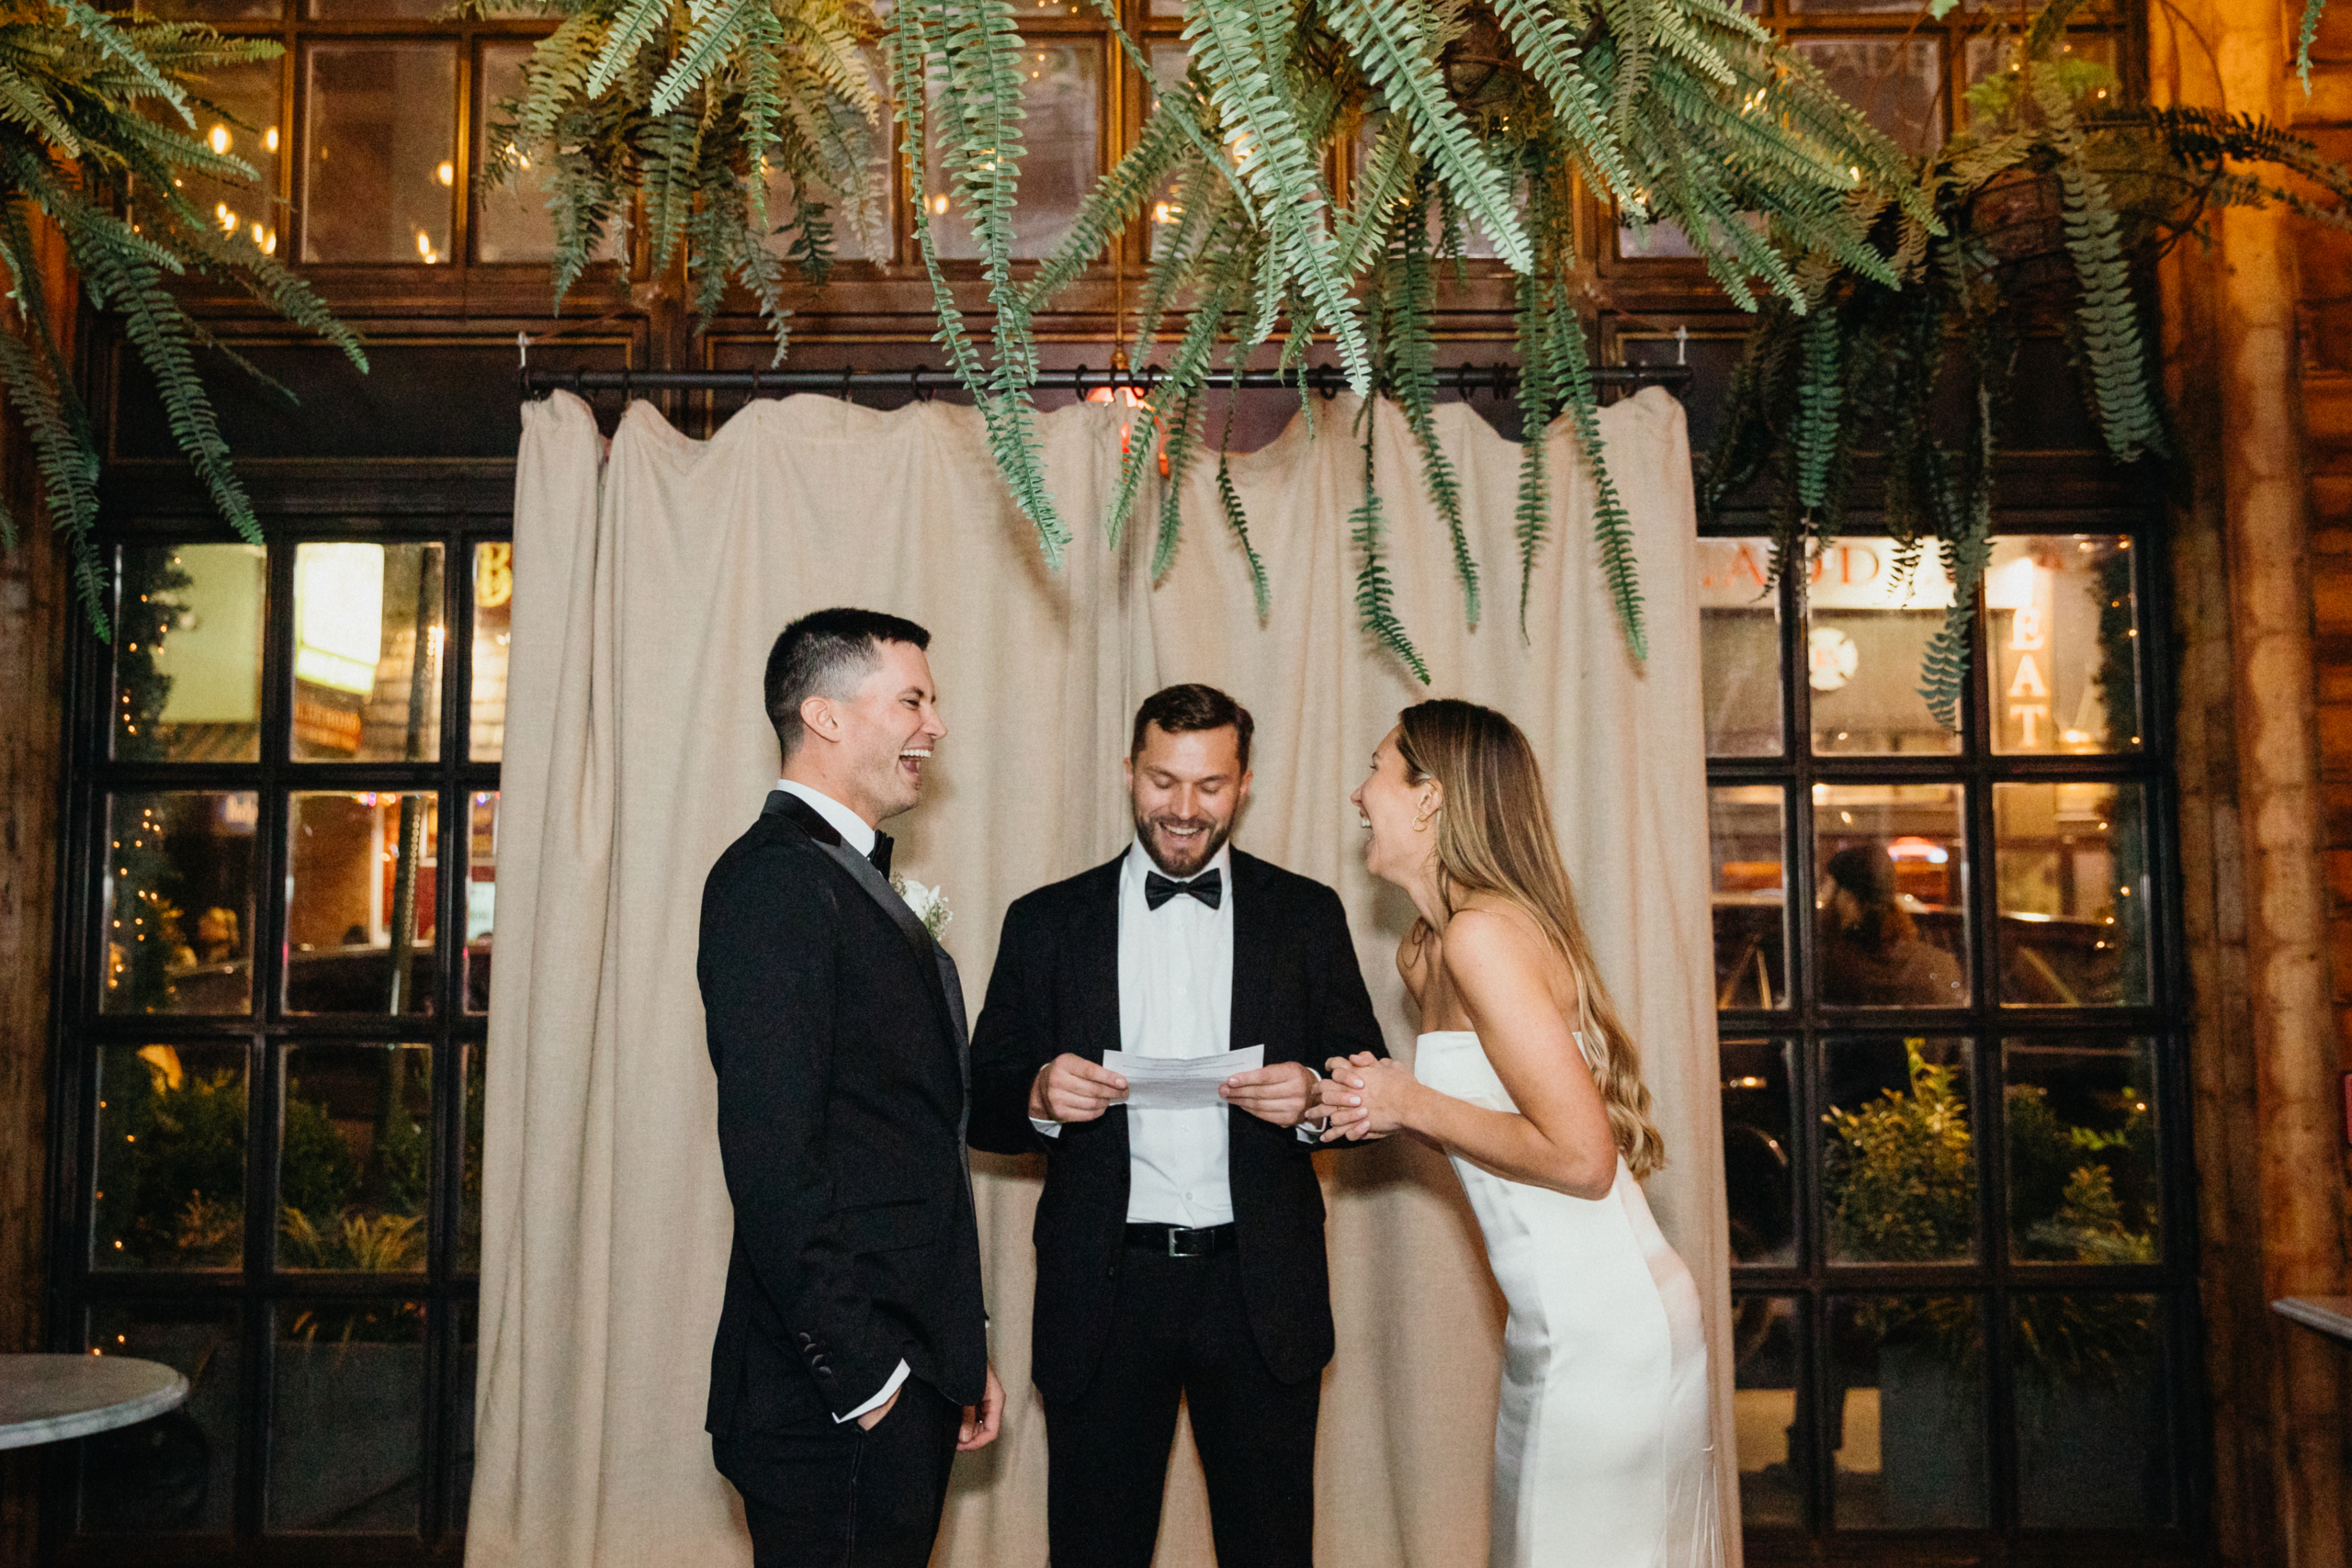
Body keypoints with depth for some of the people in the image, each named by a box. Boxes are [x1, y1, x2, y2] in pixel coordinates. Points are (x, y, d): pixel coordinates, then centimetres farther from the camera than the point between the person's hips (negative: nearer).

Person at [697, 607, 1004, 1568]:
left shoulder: (856, 885, 16)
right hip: (837, 1410, -9)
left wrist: (960, 1353, 16)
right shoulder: (774, 878, -15)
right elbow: (772, 1159, -22)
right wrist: (864, 1375, -19)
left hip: (904, 1375, 9)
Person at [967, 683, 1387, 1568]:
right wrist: (1040, 1097, -16)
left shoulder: (1306, 915, 6)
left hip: (1262, 1294, 0)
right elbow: (983, 1109, 6)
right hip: (1104, 1292, 0)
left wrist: (1310, 1098, -15)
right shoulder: (1046, 923, 5)